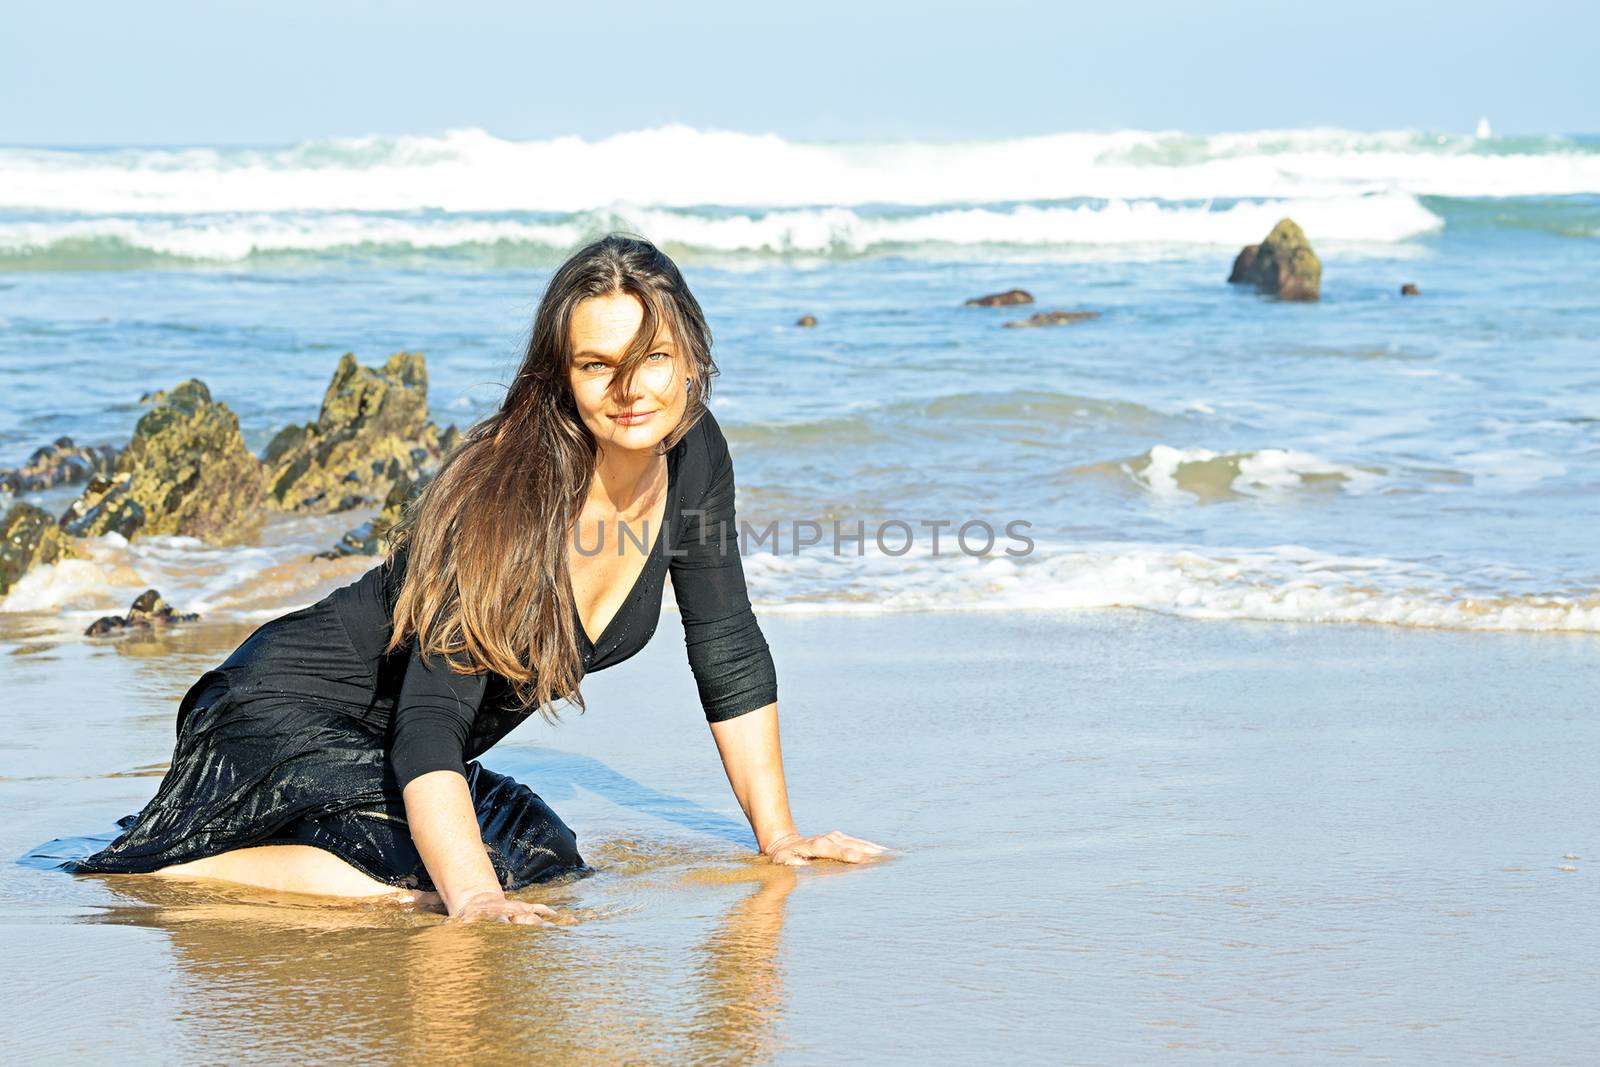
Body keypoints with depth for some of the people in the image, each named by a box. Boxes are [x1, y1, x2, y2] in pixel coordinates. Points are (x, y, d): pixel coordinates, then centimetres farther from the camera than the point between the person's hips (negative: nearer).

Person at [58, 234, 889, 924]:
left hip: (393, 757, 9)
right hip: (289, 713, -9)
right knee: (408, 882, -30)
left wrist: (778, 834, 1)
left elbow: (729, 653, 3)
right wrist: (474, 898, -46)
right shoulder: (509, 492, -30)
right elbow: (431, 719, -35)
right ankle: (155, 870, -8)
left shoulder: (692, 455, -9)